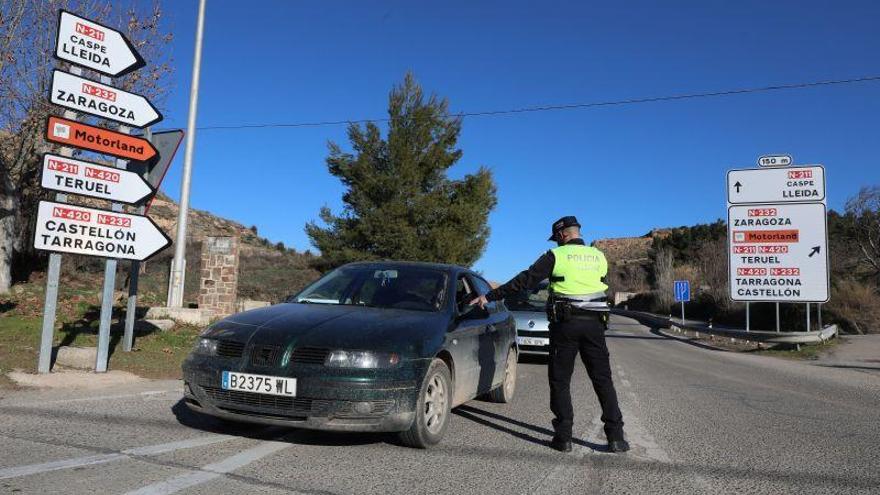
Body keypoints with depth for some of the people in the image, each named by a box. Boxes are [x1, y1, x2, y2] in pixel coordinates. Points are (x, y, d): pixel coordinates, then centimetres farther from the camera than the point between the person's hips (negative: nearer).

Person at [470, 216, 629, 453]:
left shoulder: (556, 256, -5)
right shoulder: (598, 256, 8)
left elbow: (524, 281, -7)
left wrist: (489, 296, -3)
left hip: (565, 322, -3)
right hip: (594, 323, 4)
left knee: (560, 380, 6)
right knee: (603, 380, 10)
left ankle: (564, 436, 5)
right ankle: (616, 436, 8)